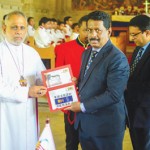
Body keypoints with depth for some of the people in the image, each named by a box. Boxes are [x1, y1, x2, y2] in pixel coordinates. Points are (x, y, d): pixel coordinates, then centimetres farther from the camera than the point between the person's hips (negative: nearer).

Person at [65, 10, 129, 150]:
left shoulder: (117, 58, -18)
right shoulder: (86, 53, 10)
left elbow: (114, 94, -23)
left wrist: (83, 106, -19)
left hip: (106, 125, -7)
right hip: (84, 123, 7)